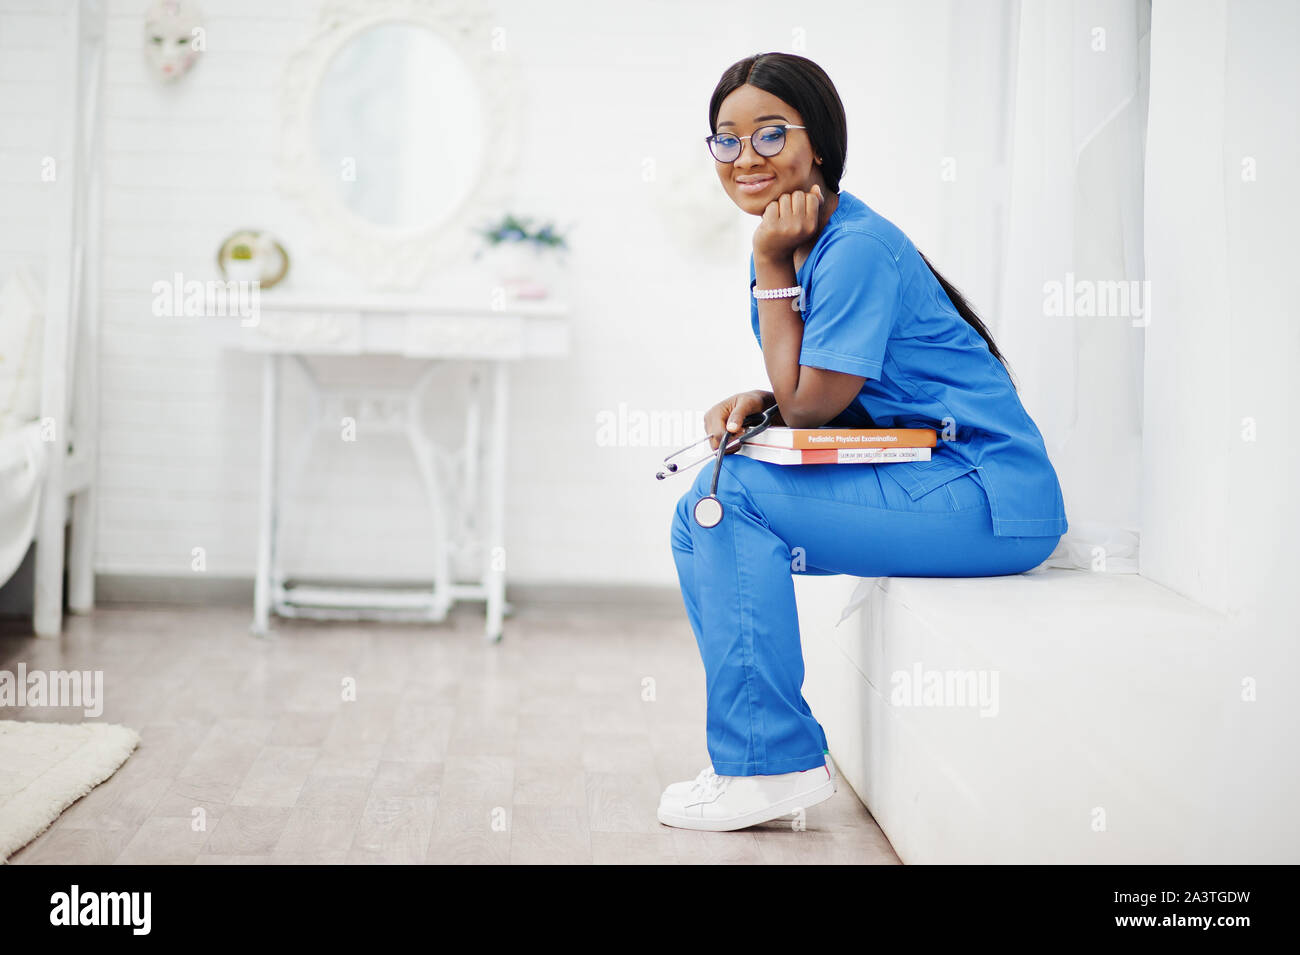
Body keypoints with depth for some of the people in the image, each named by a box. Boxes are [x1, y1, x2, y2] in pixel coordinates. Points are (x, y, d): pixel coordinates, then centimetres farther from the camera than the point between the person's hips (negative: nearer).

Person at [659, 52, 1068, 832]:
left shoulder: (856, 249, -19)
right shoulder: (802, 245, 10)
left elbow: (809, 404, -15)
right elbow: (812, 393, 14)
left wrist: (771, 270, -13)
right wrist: (754, 403, -8)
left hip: (993, 501, -10)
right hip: (923, 482, 10)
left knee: (736, 497, -21)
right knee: (699, 518, 7)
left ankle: (774, 764, -14)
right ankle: (758, 742, 9)